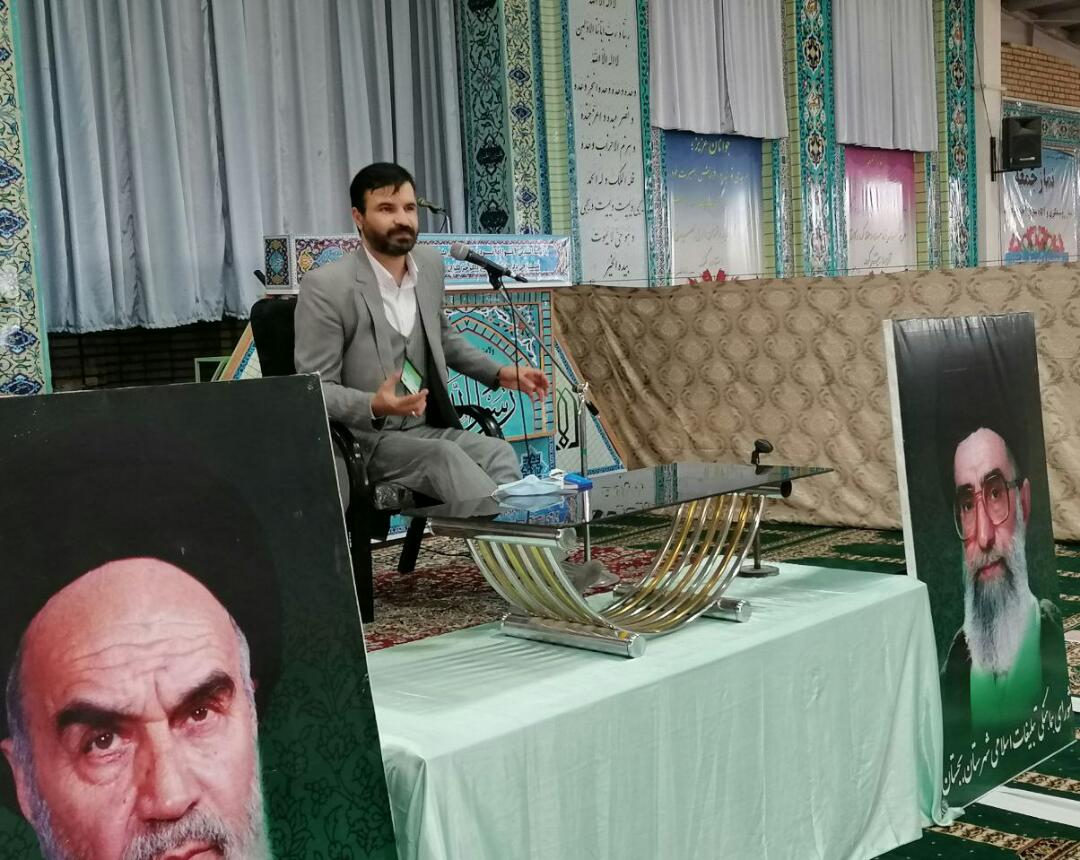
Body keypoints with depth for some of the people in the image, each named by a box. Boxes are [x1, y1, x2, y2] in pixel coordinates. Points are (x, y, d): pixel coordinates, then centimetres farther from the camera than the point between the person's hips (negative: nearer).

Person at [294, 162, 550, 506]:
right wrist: (374, 407, -32)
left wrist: (498, 373, 13)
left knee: (499, 454, -24)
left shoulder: (430, 264, 6)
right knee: (444, 456, -32)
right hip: (363, 440, -5)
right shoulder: (326, 286, -13)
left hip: (426, 429, 5)